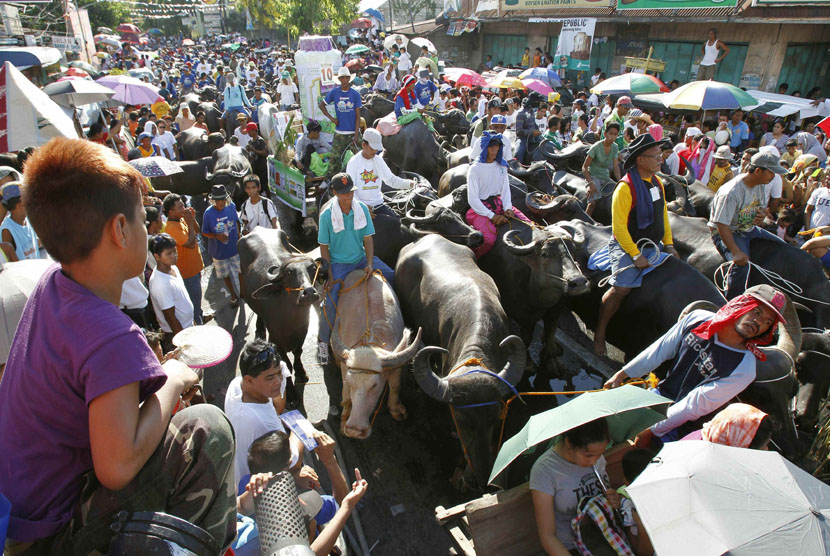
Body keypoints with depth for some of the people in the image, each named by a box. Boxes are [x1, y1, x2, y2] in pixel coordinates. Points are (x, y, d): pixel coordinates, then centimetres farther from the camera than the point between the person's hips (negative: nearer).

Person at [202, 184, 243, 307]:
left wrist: (238, 237, 5)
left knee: (242, 270, 17)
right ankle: (233, 295, 41)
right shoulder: (208, 213, -20)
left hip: (235, 247, 2)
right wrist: (216, 236, -27)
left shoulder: (231, 206, -14)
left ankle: (242, 291, 43)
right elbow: (204, 232, -10)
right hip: (219, 251, -1)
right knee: (225, 274, 18)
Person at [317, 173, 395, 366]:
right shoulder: (327, 215, -14)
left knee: (393, 276, -4)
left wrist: (370, 264, -14)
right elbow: (324, 247, -8)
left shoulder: (362, 209, -6)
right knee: (330, 301, -19)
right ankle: (322, 341, 2)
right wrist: (330, 275, -15)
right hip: (338, 263, -4)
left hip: (361, 258, 4)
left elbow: (368, 239, -1)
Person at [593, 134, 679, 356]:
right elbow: (619, 227, -17)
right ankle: (599, 333, -3)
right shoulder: (625, 187, -15)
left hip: (653, 246, 8)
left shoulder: (657, 182, 11)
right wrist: (636, 255, -17)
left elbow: (663, 215, 20)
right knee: (621, 288, -19)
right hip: (627, 246, -8)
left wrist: (668, 244, 11)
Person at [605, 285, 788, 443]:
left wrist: (651, 430, -19)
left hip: (677, 425, -5)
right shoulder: (699, 318, -8)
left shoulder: (744, 369, -21)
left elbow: (694, 405, -21)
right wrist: (622, 374, 1)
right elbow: (660, 349, 2)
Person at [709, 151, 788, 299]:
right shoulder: (731, 192, -27)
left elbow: (762, 207, 20)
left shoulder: (759, 185, 2)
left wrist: (762, 215, -8)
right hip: (728, 232, -9)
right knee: (742, 264, -32)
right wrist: (736, 252, -37)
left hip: (749, 229, 9)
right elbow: (722, 226, -30)